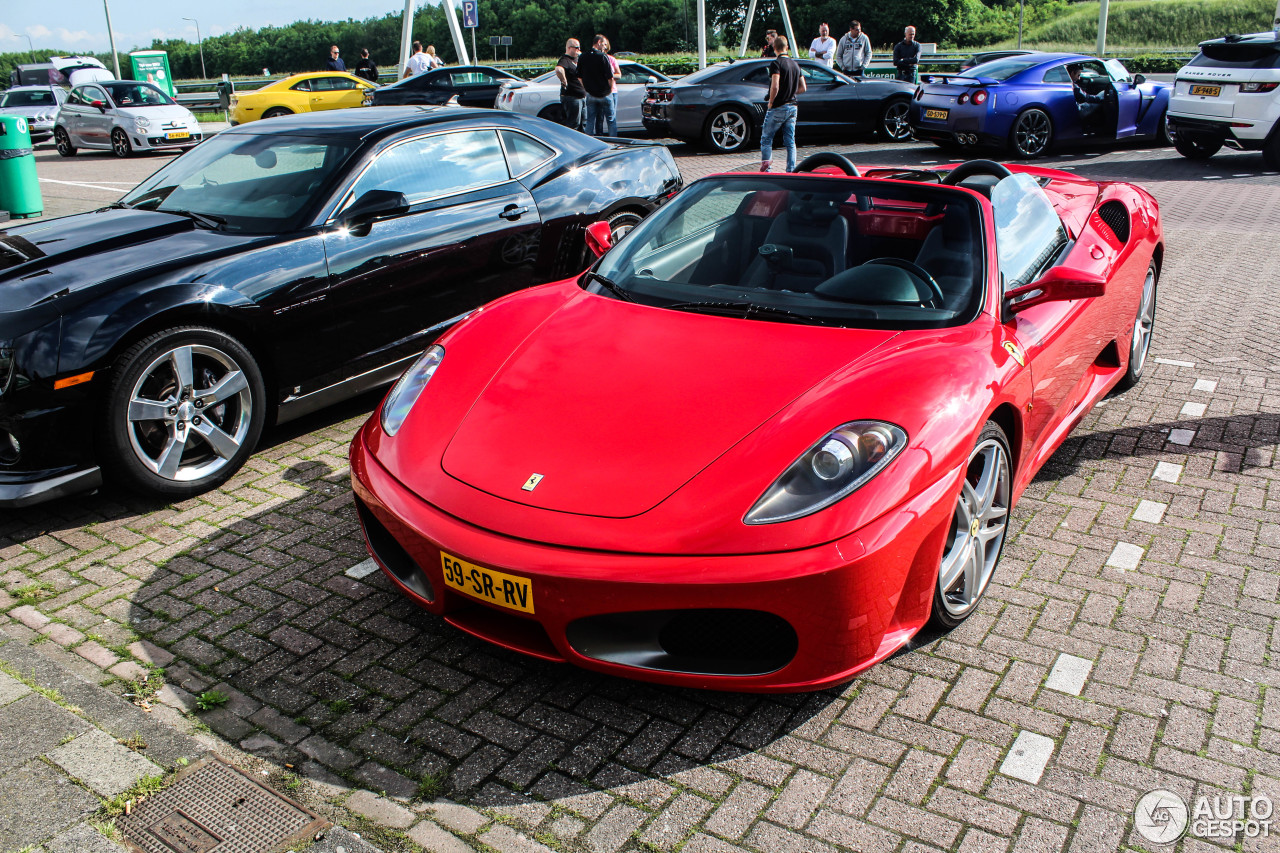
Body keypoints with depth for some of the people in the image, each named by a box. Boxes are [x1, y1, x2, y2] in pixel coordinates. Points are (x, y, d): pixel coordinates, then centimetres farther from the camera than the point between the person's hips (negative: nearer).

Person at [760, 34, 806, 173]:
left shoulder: (776, 64, -12)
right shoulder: (795, 64, 11)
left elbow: (775, 86, -23)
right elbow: (802, 88, 14)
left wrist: (770, 102, -10)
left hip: (778, 108, -6)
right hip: (792, 107, 6)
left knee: (766, 138, 4)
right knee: (790, 141, 8)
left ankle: (766, 167, -6)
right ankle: (791, 171, 5)